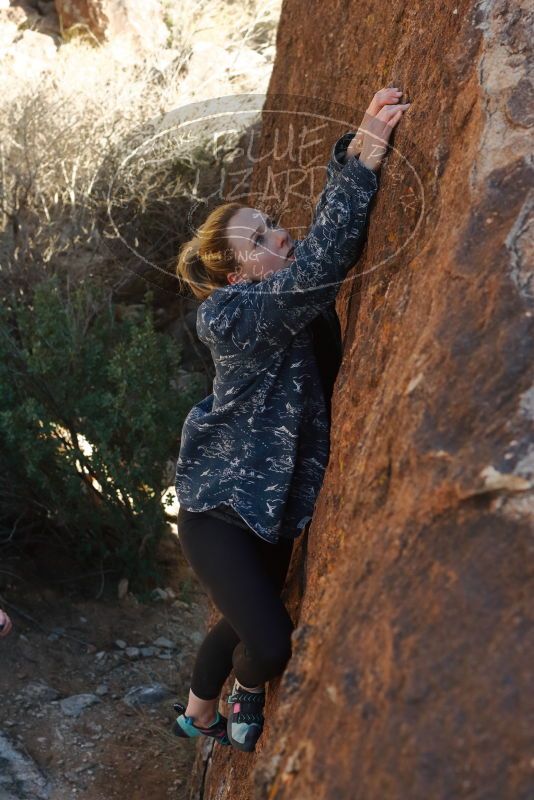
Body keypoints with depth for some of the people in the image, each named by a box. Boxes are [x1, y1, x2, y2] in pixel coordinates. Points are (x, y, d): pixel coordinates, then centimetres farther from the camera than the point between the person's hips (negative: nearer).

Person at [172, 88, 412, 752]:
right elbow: (317, 268, -37)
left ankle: (197, 716, 47)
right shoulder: (229, 316, -24)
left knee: (243, 624, 21)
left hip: (277, 506, 8)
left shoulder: (292, 295, -1)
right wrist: (363, 162, -42)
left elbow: (327, 243, -14)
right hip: (218, 505, -7)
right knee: (271, 640, -13)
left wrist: (356, 151, -30)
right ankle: (247, 694, 23)